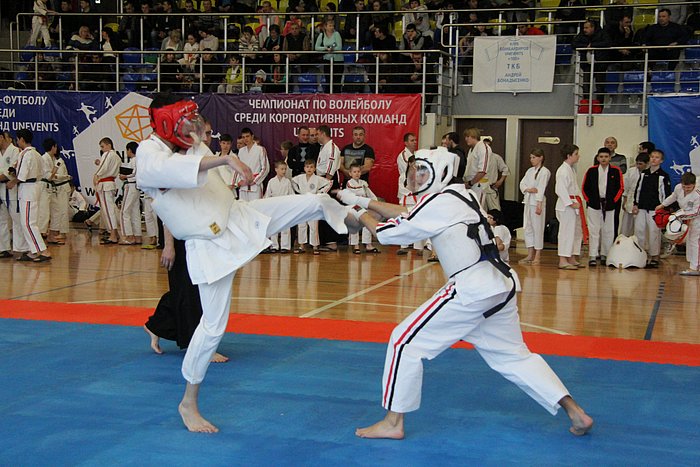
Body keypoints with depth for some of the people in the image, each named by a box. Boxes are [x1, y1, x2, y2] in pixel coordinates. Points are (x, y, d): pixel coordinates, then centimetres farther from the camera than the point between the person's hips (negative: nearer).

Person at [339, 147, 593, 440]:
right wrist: (362, 201, 20)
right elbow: (406, 214, 21)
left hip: (471, 292, -9)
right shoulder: (458, 194, 15)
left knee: (406, 341, -1)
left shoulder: (439, 204, -10)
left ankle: (393, 423, 5)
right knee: (512, 356, 20)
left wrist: (362, 215, 14)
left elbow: (389, 232, -4)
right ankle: (576, 413, 17)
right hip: (500, 286, 9)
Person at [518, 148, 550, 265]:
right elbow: (522, 183, 10)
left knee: (537, 228, -5)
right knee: (528, 228, 8)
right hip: (528, 200, 7)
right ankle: (530, 254, 15)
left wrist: (539, 205, -19)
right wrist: (528, 189, -12)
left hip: (537, 201, -7)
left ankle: (538, 255, 1)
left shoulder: (545, 172, -6)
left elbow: (541, 189, -14)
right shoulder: (530, 171, 15)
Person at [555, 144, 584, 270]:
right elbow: (560, 190, -22)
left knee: (577, 231, 13)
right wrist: (571, 203, -23)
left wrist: (578, 202, 12)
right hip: (566, 206, -10)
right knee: (566, 232, -8)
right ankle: (563, 261, -4)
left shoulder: (572, 169, 16)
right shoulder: (563, 171, -16)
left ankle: (572, 259, 21)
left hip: (574, 204, 10)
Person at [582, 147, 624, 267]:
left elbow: (620, 187, 5)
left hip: (609, 205, 1)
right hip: (593, 205, -1)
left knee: (608, 231, 6)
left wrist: (613, 201, -1)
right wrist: (589, 200, 1)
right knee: (593, 231, -2)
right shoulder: (591, 171, 2)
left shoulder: (616, 171, 1)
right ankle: (592, 257, -1)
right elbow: (585, 188, 7)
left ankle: (604, 255, 18)